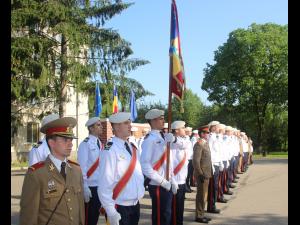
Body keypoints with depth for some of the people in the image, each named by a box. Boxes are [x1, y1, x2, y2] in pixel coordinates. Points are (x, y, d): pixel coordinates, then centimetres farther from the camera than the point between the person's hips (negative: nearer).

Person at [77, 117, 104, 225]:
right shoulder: (85, 144, -11)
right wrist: (85, 187, -17)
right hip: (90, 187, -7)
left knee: (95, 216, 15)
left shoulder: (100, 144, 10)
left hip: (100, 187, 7)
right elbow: (82, 168, -14)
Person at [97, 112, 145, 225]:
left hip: (135, 205, 7)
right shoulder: (111, 150, -17)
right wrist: (111, 212, -21)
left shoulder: (133, 148, 7)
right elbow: (105, 184, -20)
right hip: (119, 207, -7)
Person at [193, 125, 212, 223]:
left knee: (204, 195, 15)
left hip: (206, 174, 9)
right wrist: (200, 174, -21)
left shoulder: (205, 143, 13)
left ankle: (201, 214, 25)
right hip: (202, 174, -9)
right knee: (201, 195, -1)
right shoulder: (199, 144, -16)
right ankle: (199, 216, 8)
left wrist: (208, 173, 16)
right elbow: (196, 161, -21)